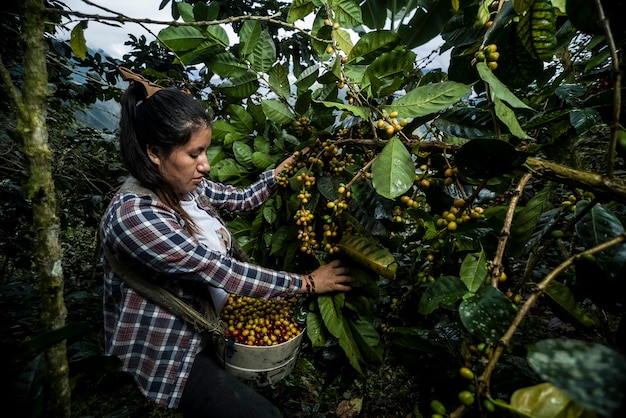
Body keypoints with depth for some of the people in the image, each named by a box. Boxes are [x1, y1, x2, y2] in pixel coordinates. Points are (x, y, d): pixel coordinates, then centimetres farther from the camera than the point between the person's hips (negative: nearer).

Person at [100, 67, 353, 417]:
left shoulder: (184, 184, -7)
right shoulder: (134, 216, -31)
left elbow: (243, 198, 6)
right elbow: (224, 272, -30)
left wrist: (285, 169, -7)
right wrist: (307, 283, -22)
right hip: (167, 354, -8)